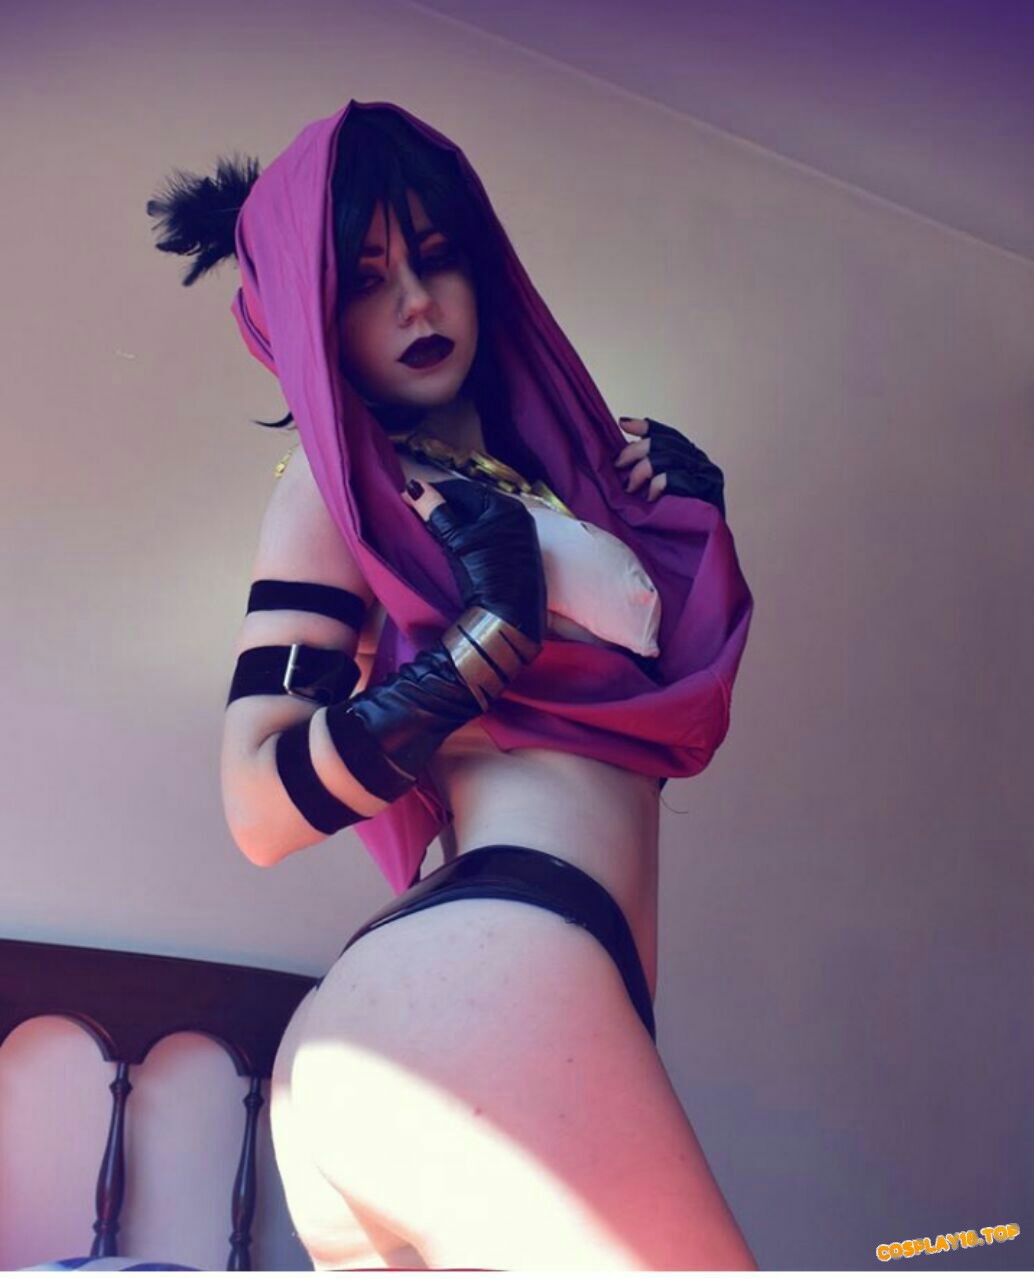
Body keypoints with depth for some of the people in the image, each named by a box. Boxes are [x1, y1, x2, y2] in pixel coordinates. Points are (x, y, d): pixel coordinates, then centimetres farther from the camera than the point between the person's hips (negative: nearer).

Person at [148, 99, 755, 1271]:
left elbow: (661, 709, 29)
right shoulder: (335, 485, 4)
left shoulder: (546, 470, 24)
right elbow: (262, 807, -6)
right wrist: (488, 633, -12)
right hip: (491, 972, -8)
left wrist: (685, 518, 19)